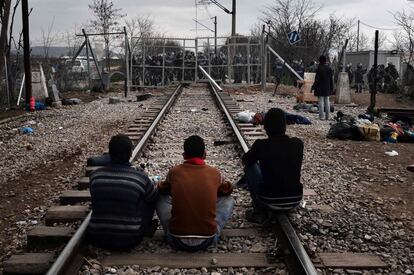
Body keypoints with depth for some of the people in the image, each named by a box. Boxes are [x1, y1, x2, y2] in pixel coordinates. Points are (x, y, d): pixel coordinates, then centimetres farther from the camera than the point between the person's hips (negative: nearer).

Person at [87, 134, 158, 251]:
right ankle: (145, 227, 31)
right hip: (128, 242, -3)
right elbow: (155, 197, 6)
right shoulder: (140, 177, -13)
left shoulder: (95, 175, -5)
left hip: (97, 240, 3)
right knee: (150, 198, 12)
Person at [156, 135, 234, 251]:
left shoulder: (174, 172, -1)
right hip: (207, 241, 0)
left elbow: (162, 190, 21)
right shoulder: (214, 173, 0)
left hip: (177, 241, 0)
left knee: (162, 199, 22)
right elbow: (227, 190, 23)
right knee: (228, 200, 19)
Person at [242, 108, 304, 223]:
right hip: (295, 201, 4)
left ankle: (259, 211, 14)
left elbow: (245, 161, 9)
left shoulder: (261, 145, -12)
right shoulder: (298, 144, -4)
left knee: (250, 167, 16)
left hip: (270, 202, -4)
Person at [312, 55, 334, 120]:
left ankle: (321, 116, -2)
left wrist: (313, 87, -6)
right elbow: (331, 79, 10)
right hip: (327, 88, 6)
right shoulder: (329, 69, 6)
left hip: (320, 88, -6)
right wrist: (332, 88, 18)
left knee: (321, 101, -2)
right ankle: (327, 116, 13)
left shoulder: (319, 69, -13)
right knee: (327, 101, 10)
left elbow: (317, 80, -14)